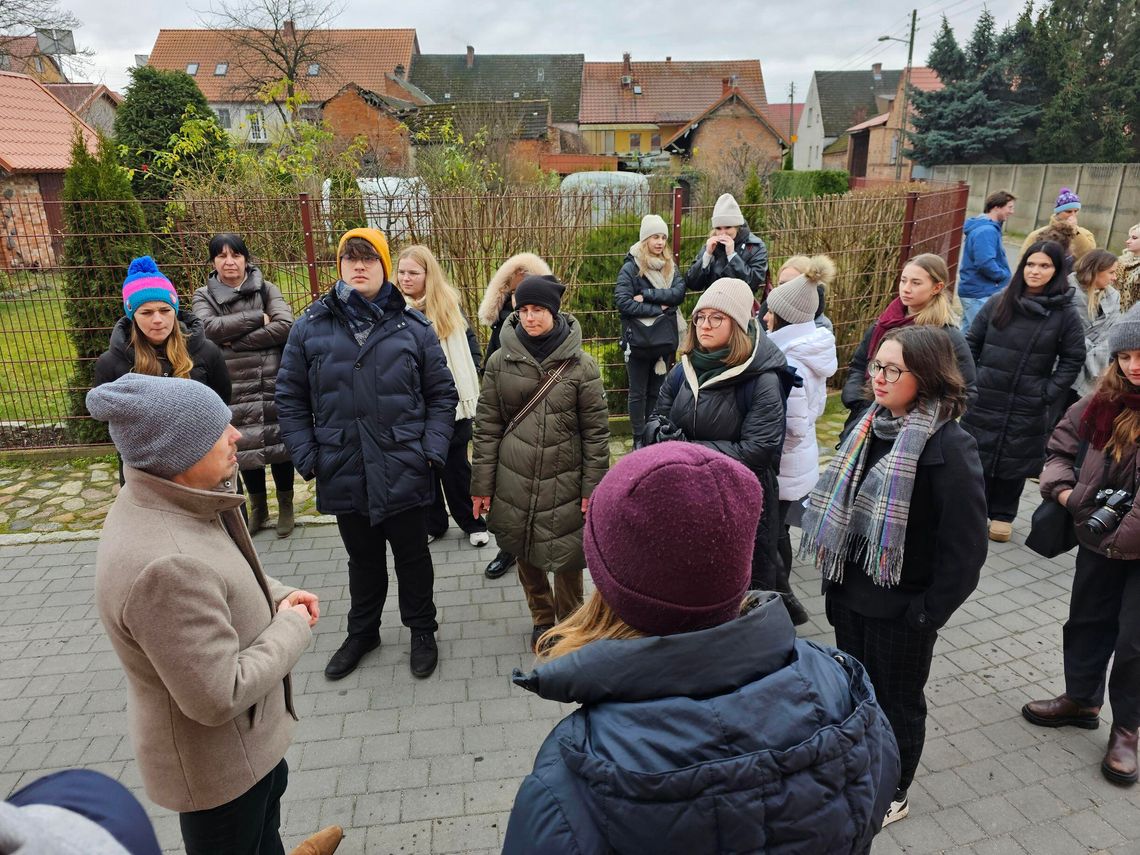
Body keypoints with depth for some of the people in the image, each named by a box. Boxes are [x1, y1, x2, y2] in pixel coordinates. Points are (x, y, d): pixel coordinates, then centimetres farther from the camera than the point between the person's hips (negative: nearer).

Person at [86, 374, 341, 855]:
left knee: (269, 792, 34)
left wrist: (277, 597, -7)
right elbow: (219, 698, -33)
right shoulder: (165, 564, -39)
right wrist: (293, 627, -20)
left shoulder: (170, 501, -9)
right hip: (214, 756, -9)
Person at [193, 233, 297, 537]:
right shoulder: (204, 296, 7)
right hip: (234, 386, 1)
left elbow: (285, 326, -13)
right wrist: (258, 318, -13)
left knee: (279, 442, 5)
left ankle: (285, 505, 24)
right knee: (245, 447, 8)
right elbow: (210, 328, -13)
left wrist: (235, 341, -14)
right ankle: (258, 506, 28)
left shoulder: (266, 289, 3)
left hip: (273, 381, -1)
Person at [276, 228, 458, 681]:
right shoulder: (311, 326, 0)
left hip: (403, 470, -1)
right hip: (343, 471, 2)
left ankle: (422, 631, 35)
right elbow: (290, 398, 5)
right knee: (362, 559, 20)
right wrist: (306, 456, -3)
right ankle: (362, 631, 41)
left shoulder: (413, 325, -2)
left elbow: (442, 394, 2)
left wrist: (433, 450, -8)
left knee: (412, 557, 14)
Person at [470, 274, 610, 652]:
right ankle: (542, 619, 39)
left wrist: (593, 488, -5)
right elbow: (486, 427, 2)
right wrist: (482, 485, 1)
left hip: (564, 483, -2)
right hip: (514, 482, 2)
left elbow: (596, 432, -3)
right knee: (526, 556, 15)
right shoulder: (500, 361, 0)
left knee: (566, 559, 4)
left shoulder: (581, 365, -5)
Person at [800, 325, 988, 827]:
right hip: (851, 596, 6)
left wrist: (927, 614, -15)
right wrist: (835, 581, 11)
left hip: (901, 610, -6)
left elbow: (965, 548, -18)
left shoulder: (949, 448, -20)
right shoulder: (869, 426, -1)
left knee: (896, 702, 16)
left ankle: (892, 795, 41)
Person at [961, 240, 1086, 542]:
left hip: (1028, 407, -1)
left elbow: (1073, 359, 1)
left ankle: (1002, 514, 25)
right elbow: (971, 343, 6)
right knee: (976, 455, 8)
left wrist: (1049, 393, -8)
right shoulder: (998, 304, 1)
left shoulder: (1065, 314, -3)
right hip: (984, 399, 1)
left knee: (1015, 460, 9)